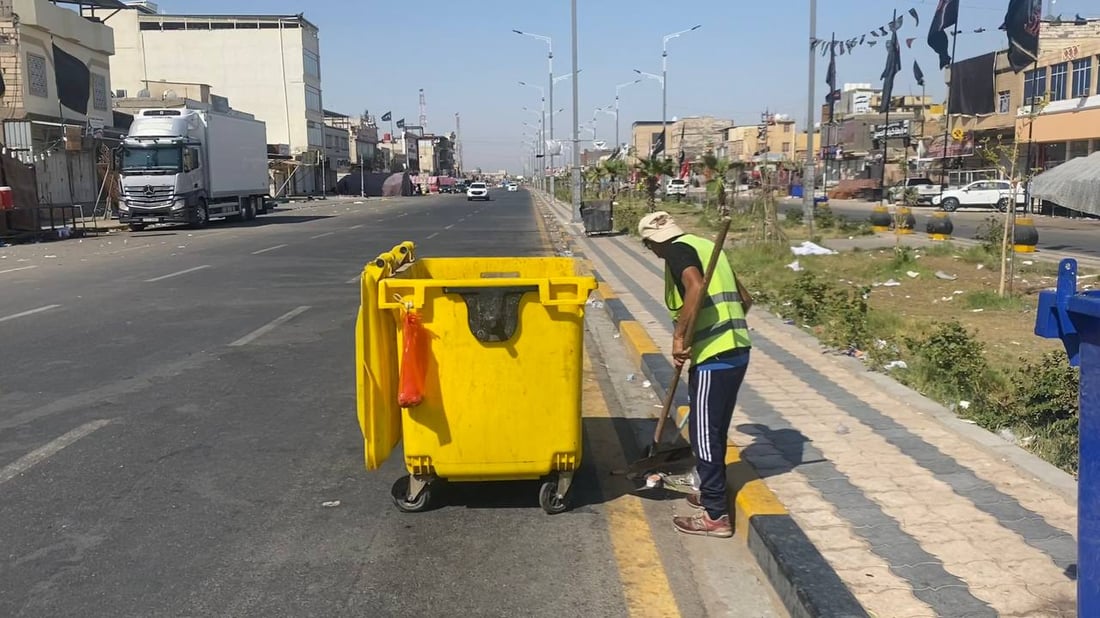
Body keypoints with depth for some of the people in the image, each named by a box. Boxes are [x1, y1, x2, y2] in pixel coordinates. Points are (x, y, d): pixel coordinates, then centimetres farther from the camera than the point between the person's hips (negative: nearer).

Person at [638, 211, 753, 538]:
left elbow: (695, 287, -27)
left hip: (713, 356, -9)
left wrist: (679, 336, -21)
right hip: (737, 350, 9)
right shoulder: (704, 246, 19)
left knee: (703, 434, -1)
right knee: (716, 430, 21)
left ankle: (716, 516, 6)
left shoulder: (678, 250, -6)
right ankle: (713, 494, 35)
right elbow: (745, 298, 23)